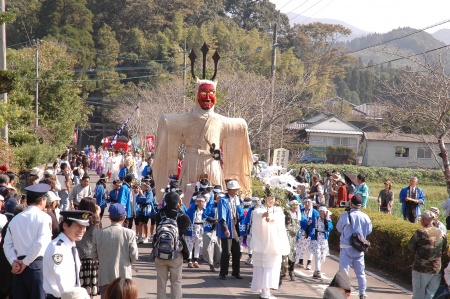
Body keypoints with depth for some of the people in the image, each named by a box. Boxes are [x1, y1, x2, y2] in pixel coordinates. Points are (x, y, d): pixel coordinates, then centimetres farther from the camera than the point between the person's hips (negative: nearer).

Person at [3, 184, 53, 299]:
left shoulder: (15, 219, 13)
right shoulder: (44, 217, -4)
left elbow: (7, 244, 6)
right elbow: (40, 242, -14)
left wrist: (14, 261, 0)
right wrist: (26, 262, -7)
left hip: (18, 267, 5)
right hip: (37, 265, -5)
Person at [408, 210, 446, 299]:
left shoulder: (420, 232, -15)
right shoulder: (441, 233, 1)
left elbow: (411, 246, -6)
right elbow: (443, 248, 12)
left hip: (422, 269, -5)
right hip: (436, 269, 5)